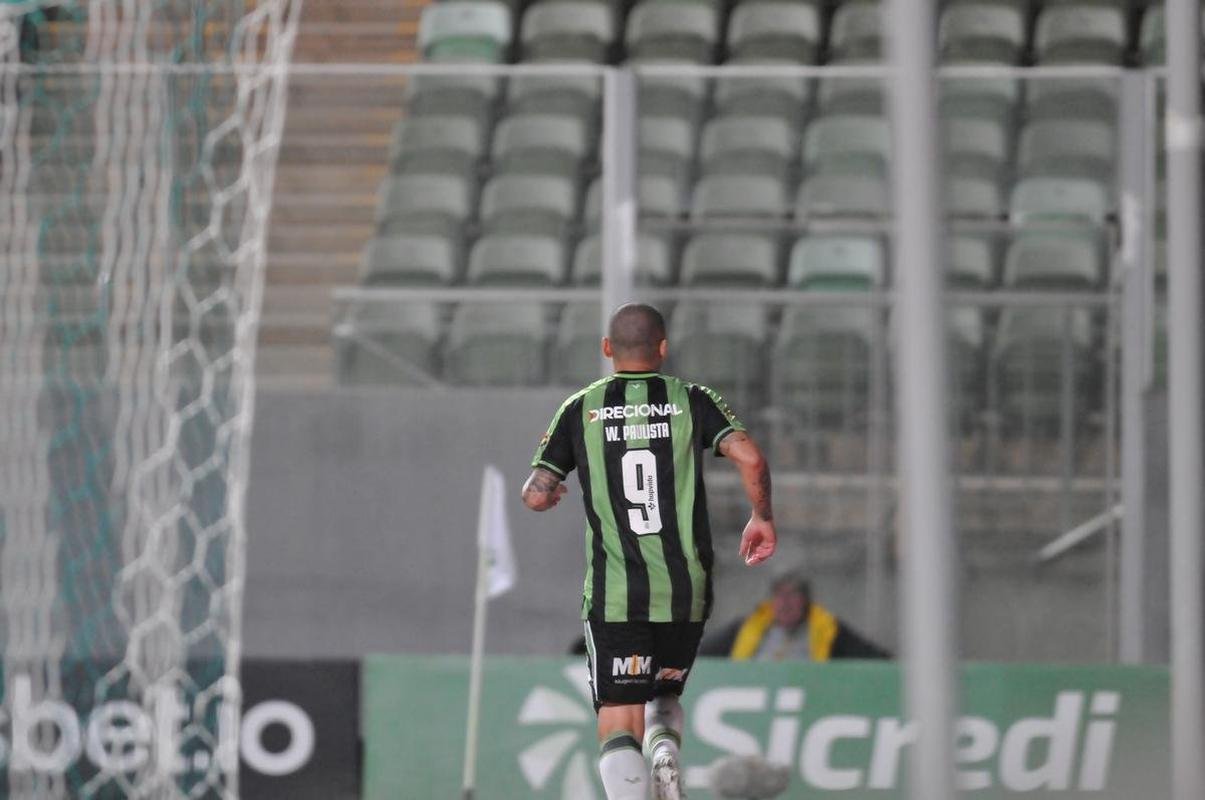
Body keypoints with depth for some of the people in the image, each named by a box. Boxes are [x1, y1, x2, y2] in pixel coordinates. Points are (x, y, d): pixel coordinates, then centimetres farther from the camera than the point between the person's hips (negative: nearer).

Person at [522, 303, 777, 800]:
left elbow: (536, 495, 1)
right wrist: (762, 517, 7)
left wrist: (544, 494, 25)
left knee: (619, 725, -4)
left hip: (613, 596, -2)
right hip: (686, 591, 2)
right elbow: (749, 458, -9)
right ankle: (666, 754, -5)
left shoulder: (580, 410, 4)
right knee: (665, 694, 26)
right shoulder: (690, 400, 4)